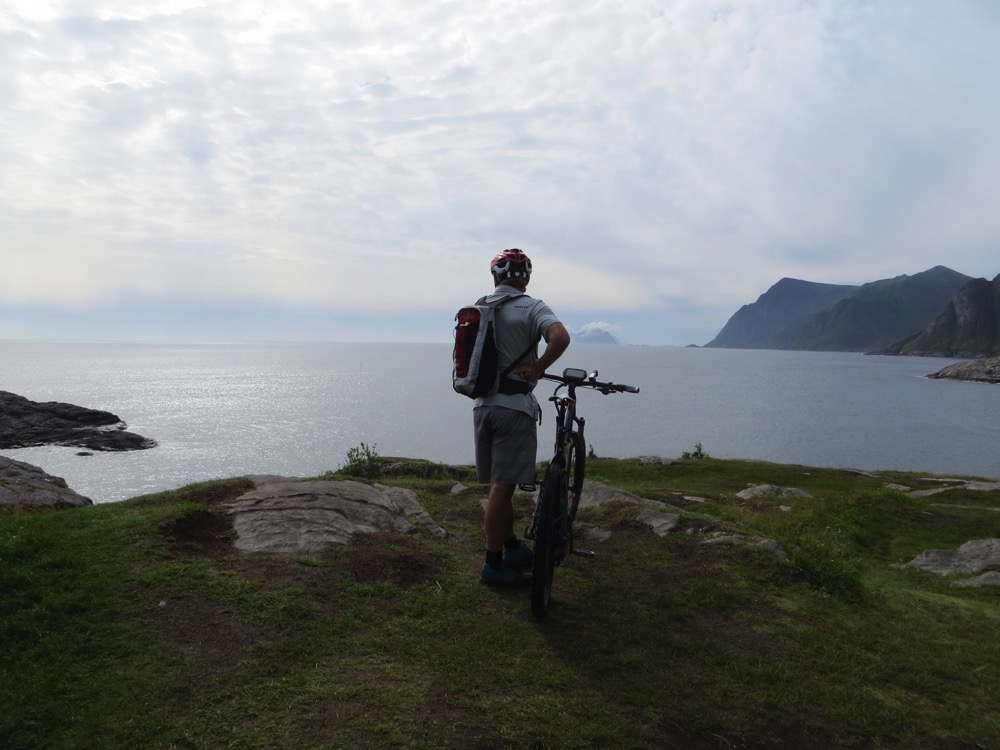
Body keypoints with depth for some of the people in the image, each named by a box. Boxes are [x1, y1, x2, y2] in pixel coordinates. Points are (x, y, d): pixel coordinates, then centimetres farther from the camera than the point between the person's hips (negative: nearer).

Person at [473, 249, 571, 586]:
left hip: (483, 404, 7)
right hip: (514, 405, -7)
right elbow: (560, 337, -27)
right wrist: (538, 369, -15)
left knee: (500, 483, 16)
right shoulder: (532, 308, -8)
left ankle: (512, 548, 31)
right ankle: (494, 565, 7)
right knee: (502, 486, -1)